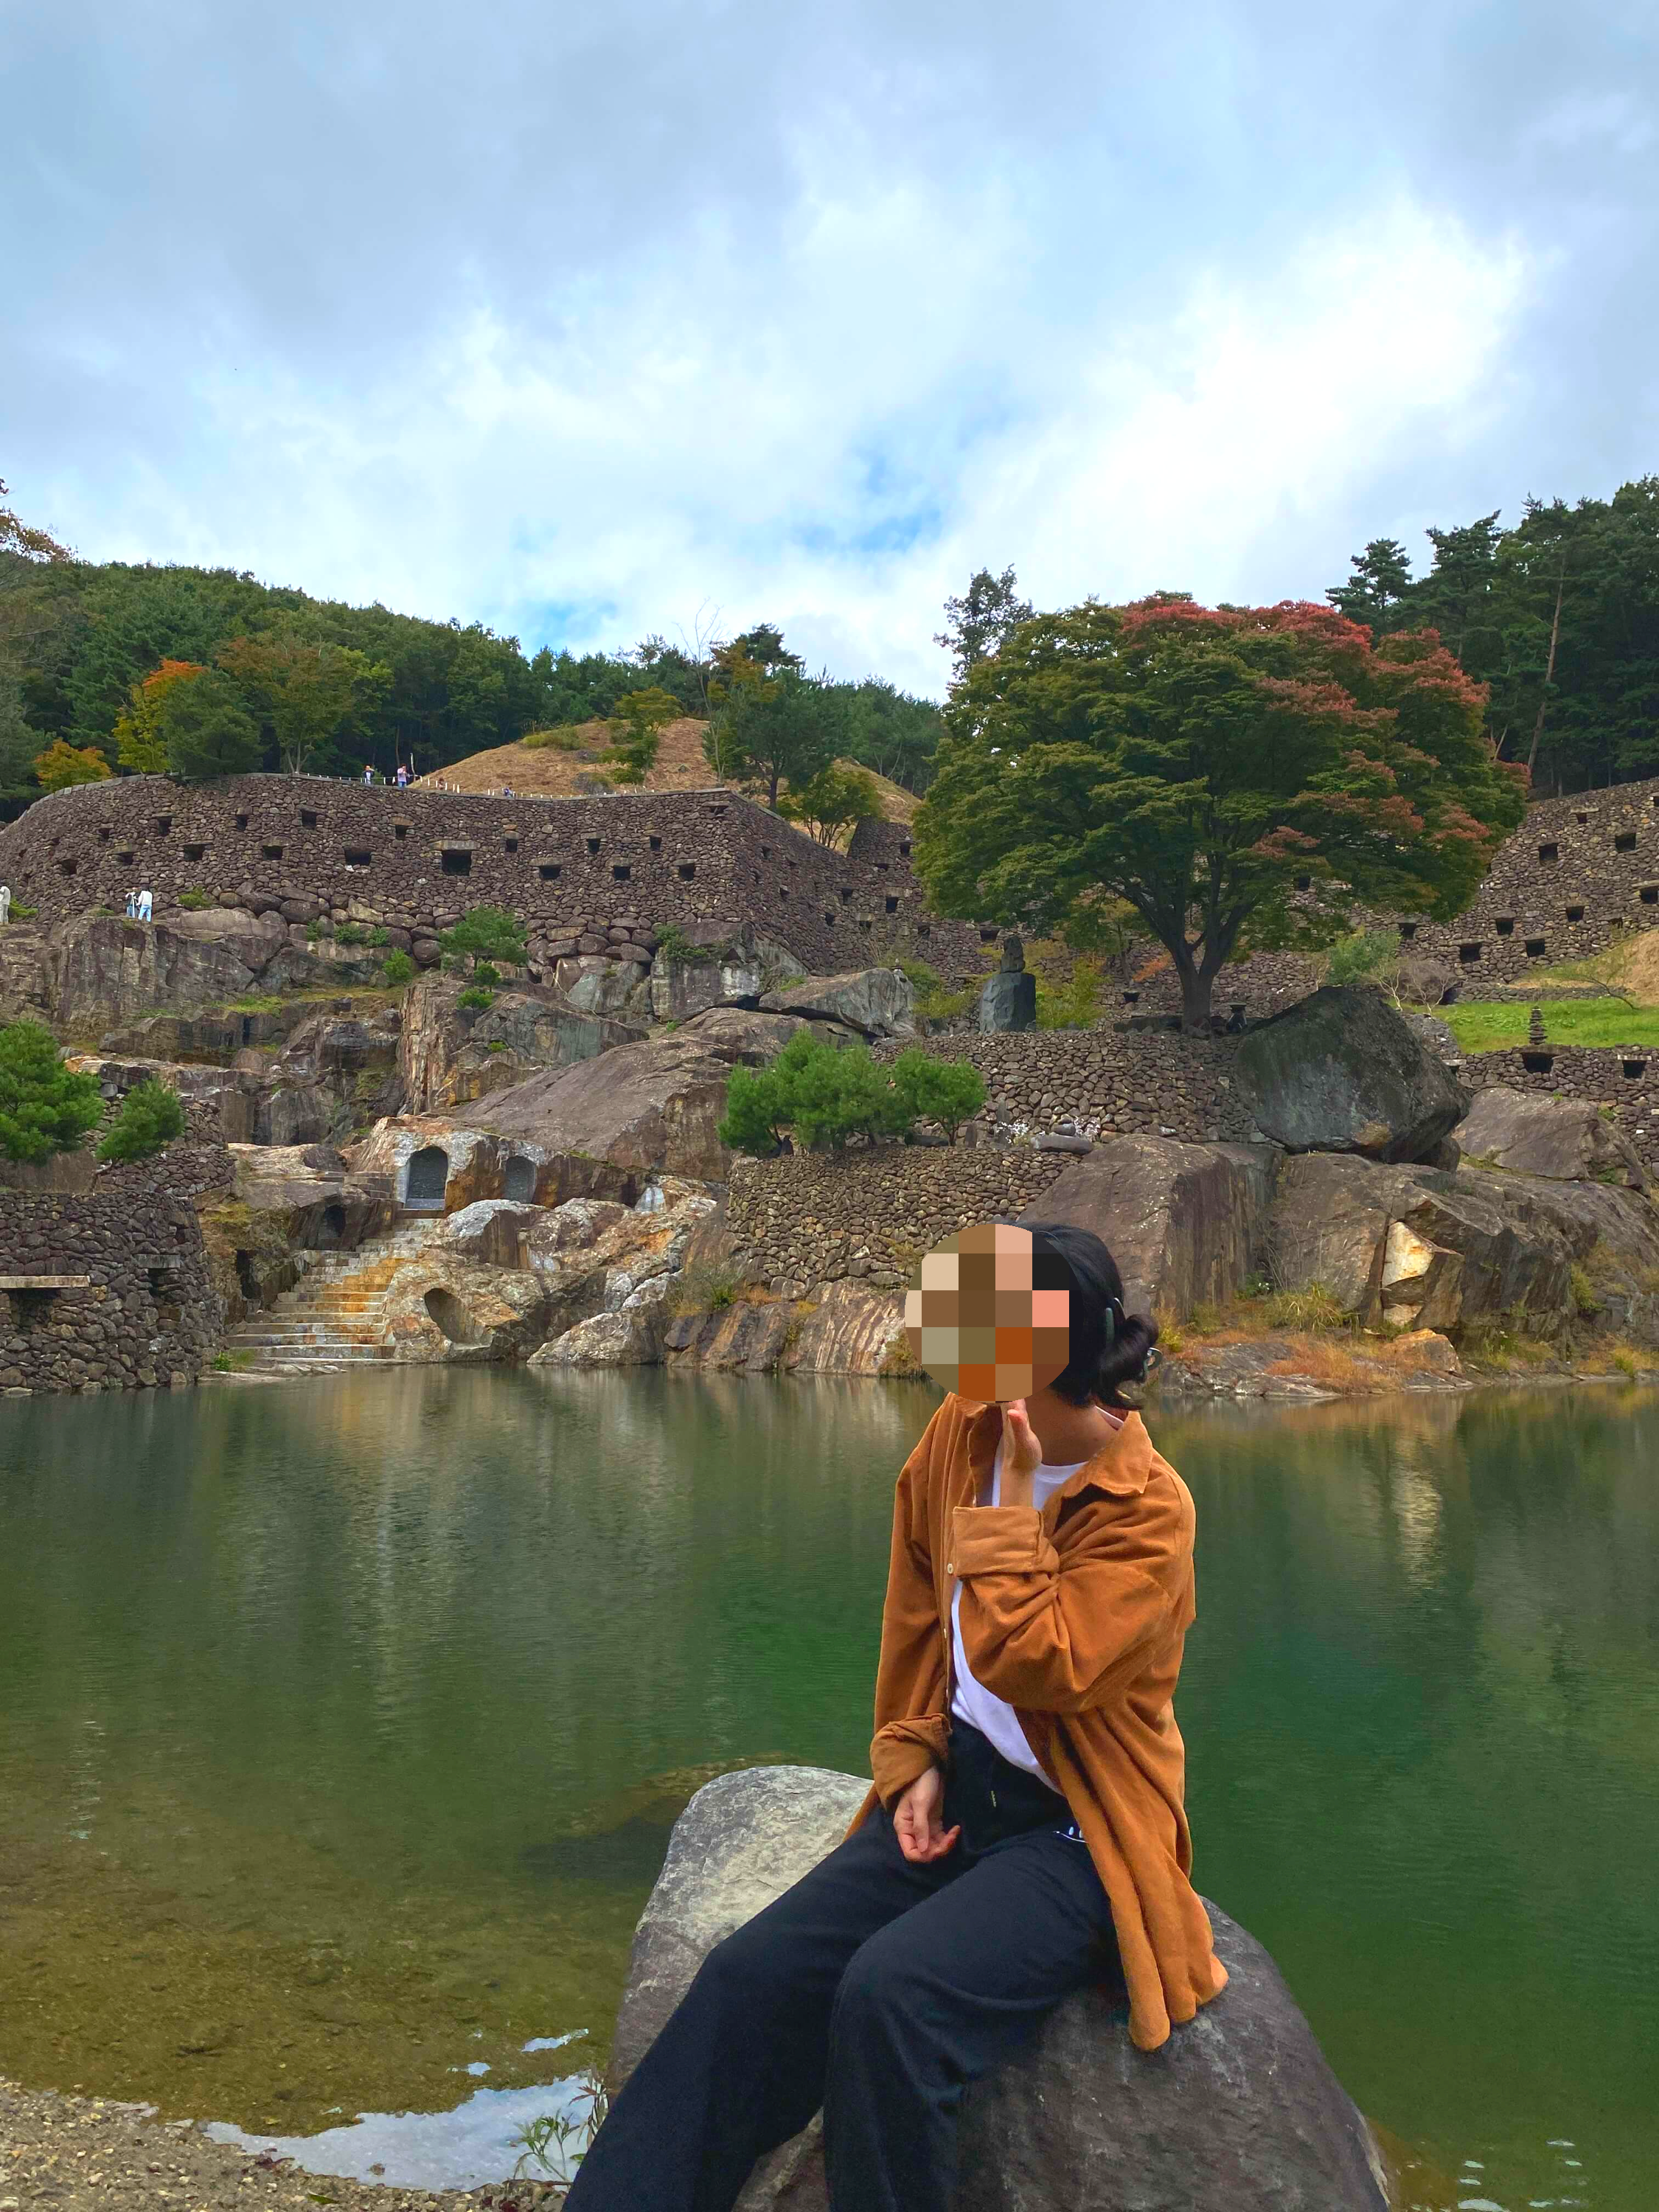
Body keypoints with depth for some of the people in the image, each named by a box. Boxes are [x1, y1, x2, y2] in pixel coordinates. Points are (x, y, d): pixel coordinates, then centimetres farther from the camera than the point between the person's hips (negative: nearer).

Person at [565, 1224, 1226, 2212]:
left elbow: (1031, 1667, -24)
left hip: (1077, 1835, -5)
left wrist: (1014, 1493, -22)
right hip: (956, 1797, 5)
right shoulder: (959, 1436, 0)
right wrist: (914, 1762, 4)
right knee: (750, 1977, -14)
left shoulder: (1148, 1507, -16)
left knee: (887, 1994, -30)